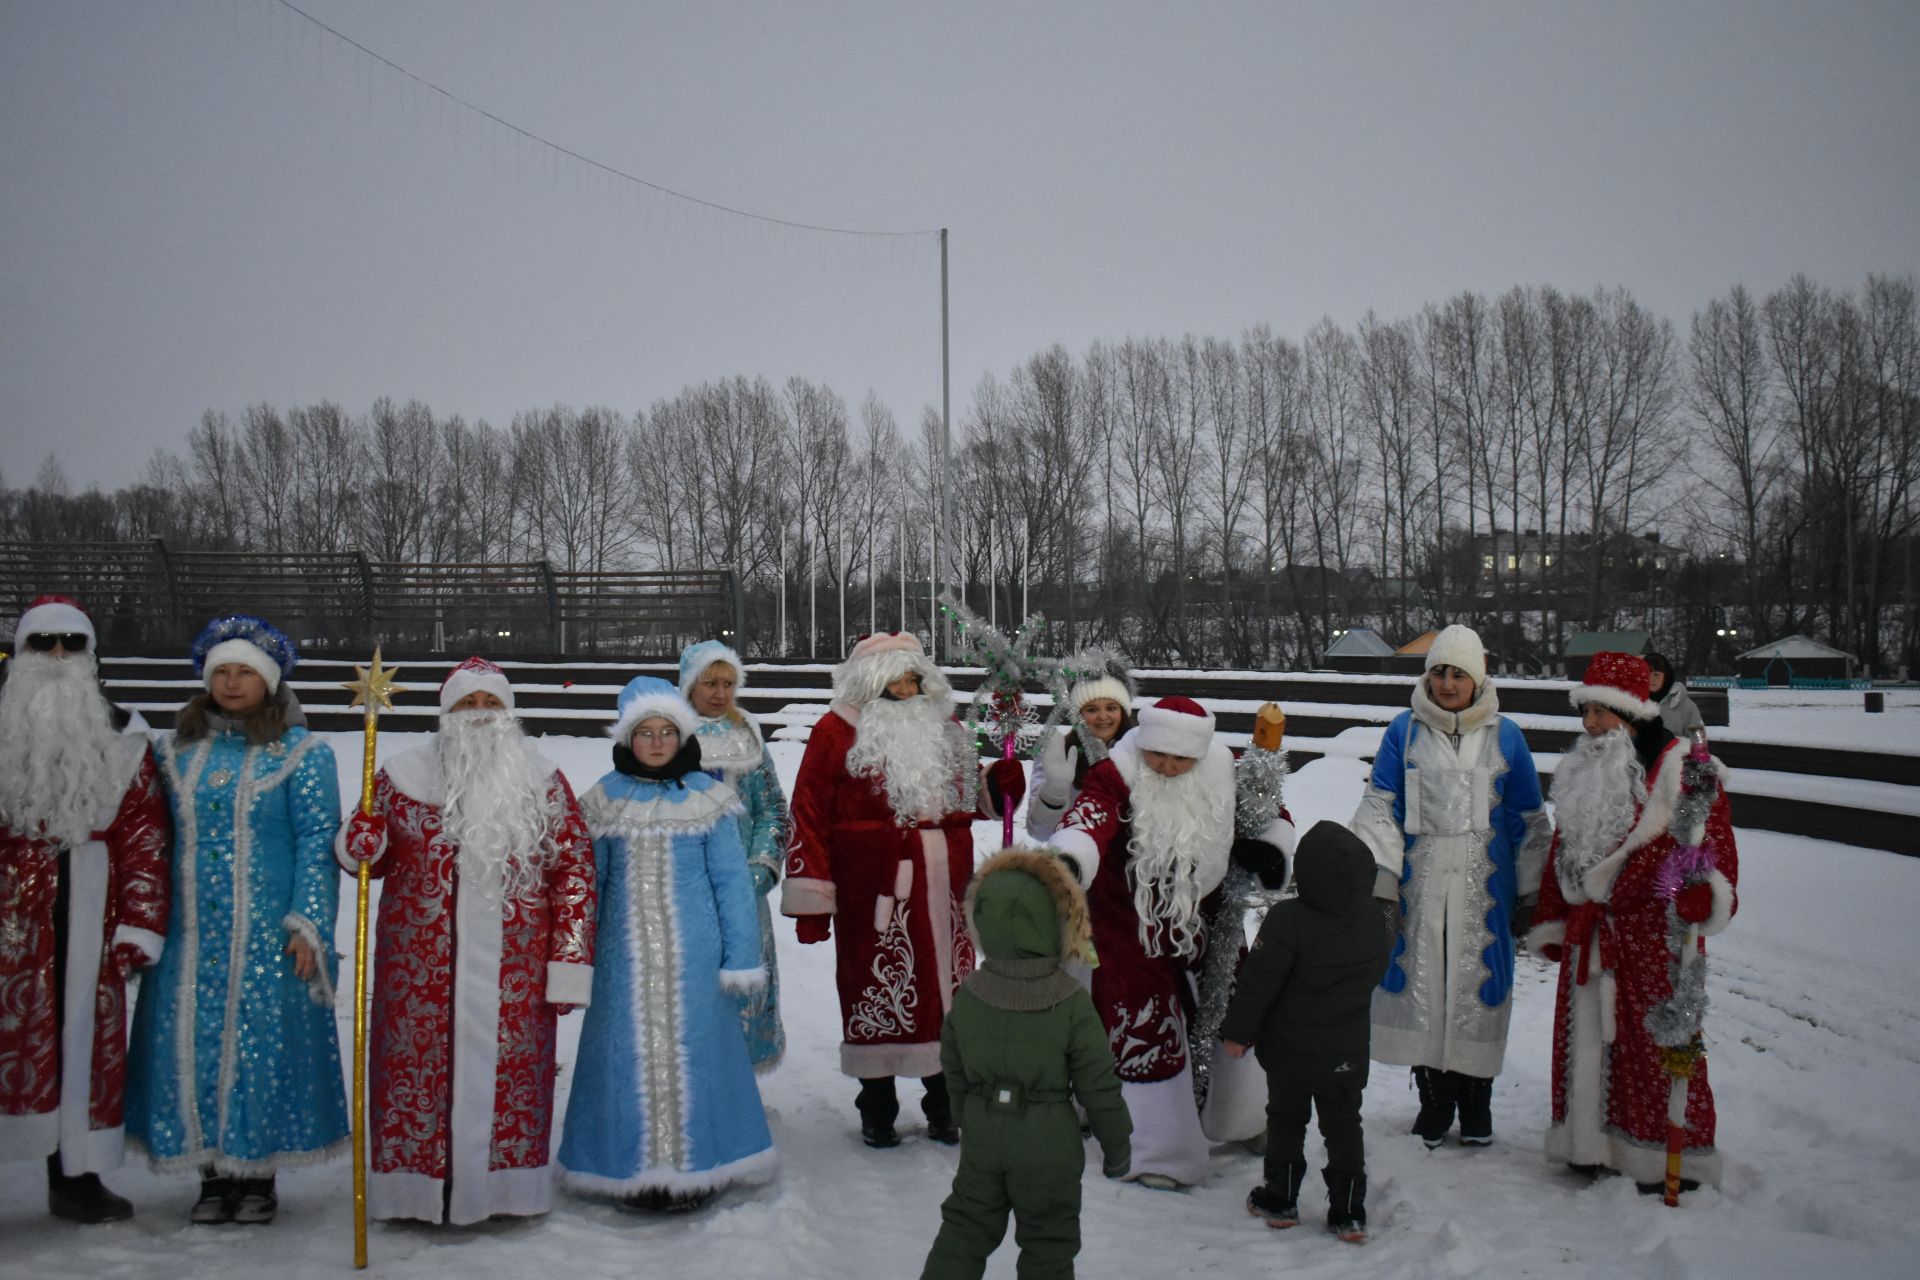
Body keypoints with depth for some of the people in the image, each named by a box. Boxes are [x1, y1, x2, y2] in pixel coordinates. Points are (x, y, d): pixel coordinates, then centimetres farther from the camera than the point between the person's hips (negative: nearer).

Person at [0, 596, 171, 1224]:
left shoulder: (121, 738, 9)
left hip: (89, 913, 1)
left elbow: (145, 836, 6)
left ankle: (75, 1172, 15)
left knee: (86, 1031, 5)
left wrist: (140, 923, -1)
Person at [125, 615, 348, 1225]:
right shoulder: (179, 750, 11)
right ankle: (213, 1174, 17)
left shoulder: (299, 751, -1)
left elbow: (318, 842, -5)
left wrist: (308, 925, -12)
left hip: (269, 936, -4)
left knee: (265, 1042, -1)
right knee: (193, 1043, 4)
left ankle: (258, 1175, 12)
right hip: (191, 935, 4)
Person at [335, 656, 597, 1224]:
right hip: (421, 962, 1)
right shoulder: (403, 774, 7)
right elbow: (375, 855, 16)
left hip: (512, 965, 0)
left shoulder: (543, 782, 5)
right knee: (419, 1067, 1)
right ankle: (420, 1185, 14)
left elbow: (575, 869, 2)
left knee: (507, 1069, 2)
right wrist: (358, 849, -10)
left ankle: (504, 1184, 15)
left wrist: (570, 961, -5)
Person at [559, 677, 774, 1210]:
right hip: (625, 953, 1)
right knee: (631, 1053, 3)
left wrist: (740, 959, -1)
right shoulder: (606, 798, 6)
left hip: (691, 953, -1)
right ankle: (638, 1169, 17)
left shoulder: (705, 797, 1)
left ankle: (694, 1169, 15)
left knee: (691, 1051, 1)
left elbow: (731, 880, 2)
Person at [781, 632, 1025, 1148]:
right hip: (873, 898, -4)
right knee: (876, 997, 5)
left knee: (946, 994, 10)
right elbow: (810, 817, -6)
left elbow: (969, 795, 25)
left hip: (943, 895, 5)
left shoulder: (945, 730, 13)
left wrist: (998, 786, 1)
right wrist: (811, 900, -9)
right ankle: (877, 1114, 20)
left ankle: (944, 1109, 25)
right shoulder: (837, 733, -3)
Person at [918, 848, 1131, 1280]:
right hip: (1048, 1144, -3)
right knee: (1047, 1244, 12)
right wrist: (1116, 1146, 3)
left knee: (964, 1229, 18)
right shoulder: (1071, 1003, -18)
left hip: (982, 1140, 3)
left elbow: (954, 1074, 6)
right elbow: (1099, 1086, -11)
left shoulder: (968, 995, -7)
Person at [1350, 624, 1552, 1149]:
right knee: (1422, 986, 3)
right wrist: (1380, 882, -8)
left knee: (1479, 988, 4)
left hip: (1483, 891, 0)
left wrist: (1529, 893, 8)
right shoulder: (1405, 730, 3)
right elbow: (1380, 808, 1)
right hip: (1419, 888, 0)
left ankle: (1476, 1103, 20)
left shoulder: (1505, 736, 4)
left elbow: (1529, 821, 10)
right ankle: (1433, 1100, 18)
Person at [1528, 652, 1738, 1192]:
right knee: (1586, 1036, 11)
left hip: (1653, 930, -7)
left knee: (1658, 1043, -1)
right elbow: (1564, 849, 19)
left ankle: (1672, 1160, 12)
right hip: (1590, 933, 7)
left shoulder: (1682, 766, -9)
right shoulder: (1582, 769, 12)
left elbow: (1708, 841, -15)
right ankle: (1594, 1145, 24)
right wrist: (1552, 922, 19)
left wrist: (1695, 904, -29)